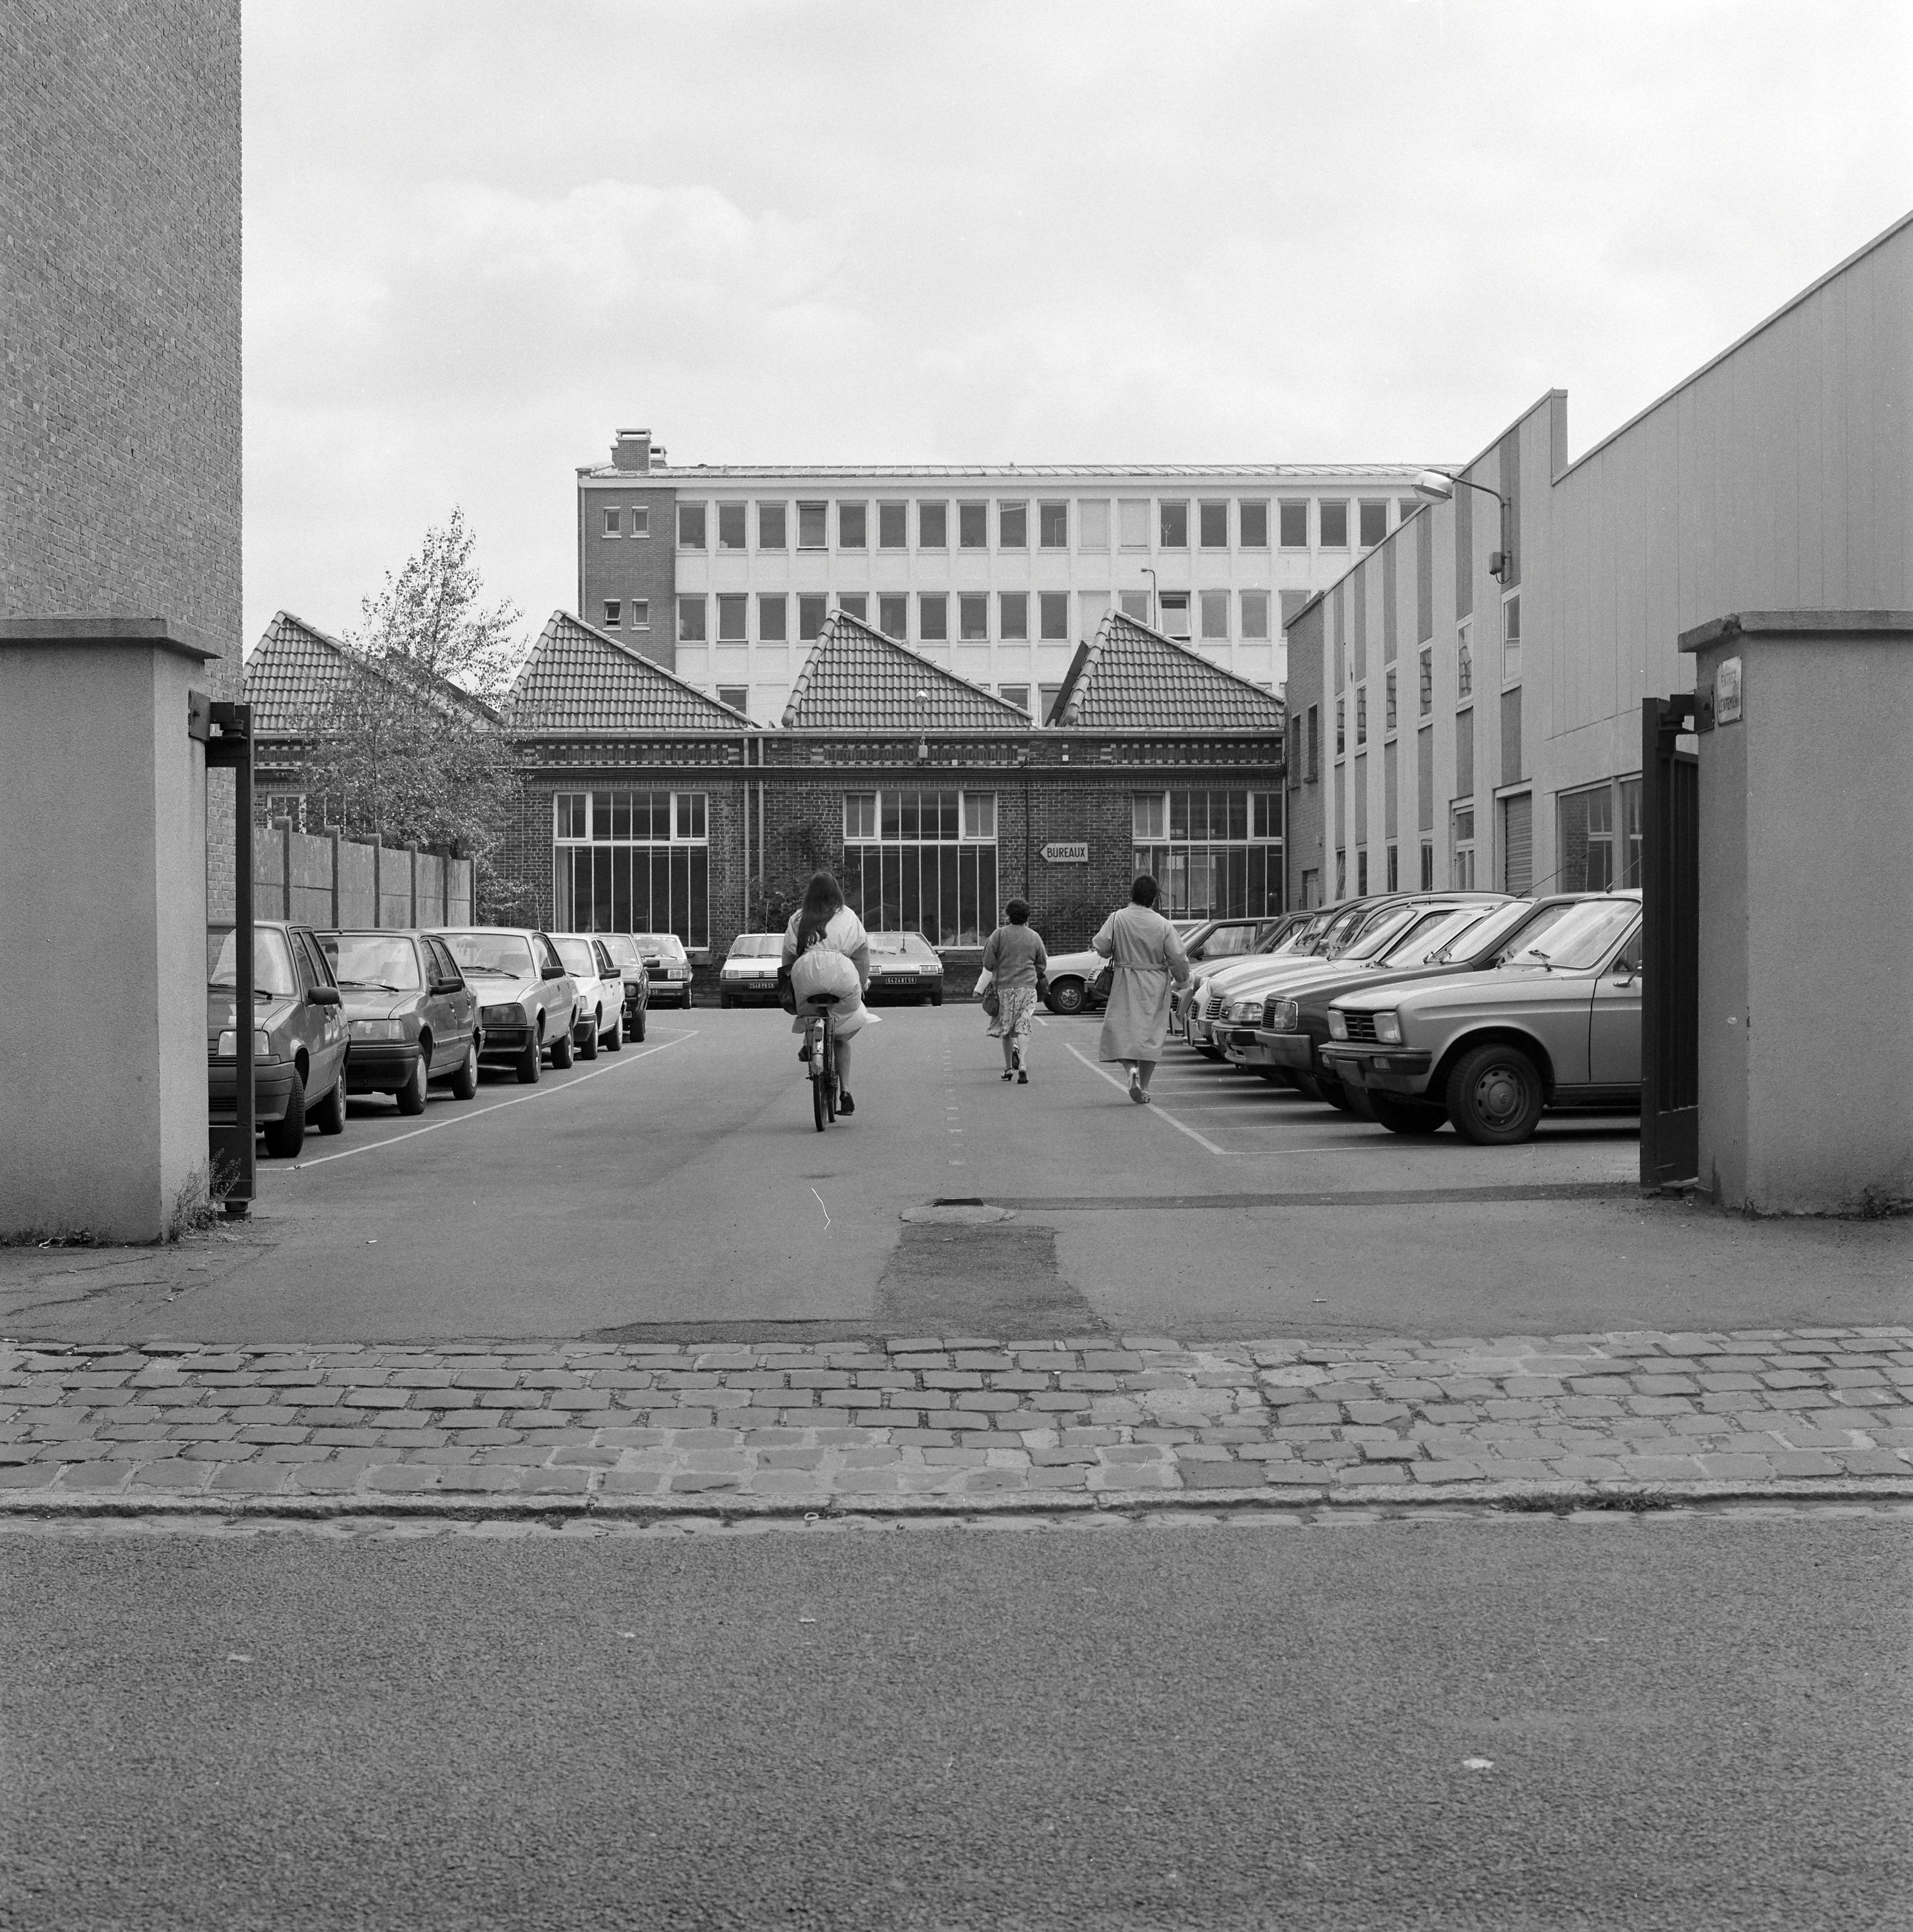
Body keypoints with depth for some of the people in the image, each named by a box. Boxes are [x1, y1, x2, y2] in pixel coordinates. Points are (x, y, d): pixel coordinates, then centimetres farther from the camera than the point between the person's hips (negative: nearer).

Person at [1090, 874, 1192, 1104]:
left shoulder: (1117, 919, -8)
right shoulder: (1163, 925, -7)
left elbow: (1101, 946, -12)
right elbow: (1178, 957, -6)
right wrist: (1182, 979, 12)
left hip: (1125, 983, -1)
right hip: (1155, 985, 1)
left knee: (1122, 1030, 8)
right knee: (1151, 1033, 8)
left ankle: (1132, 1069, -18)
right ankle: (1143, 1087, 9)